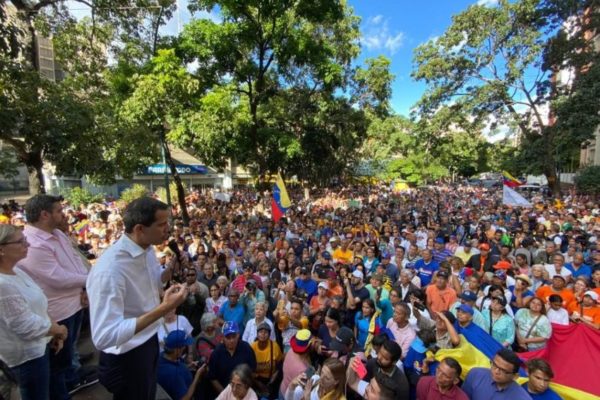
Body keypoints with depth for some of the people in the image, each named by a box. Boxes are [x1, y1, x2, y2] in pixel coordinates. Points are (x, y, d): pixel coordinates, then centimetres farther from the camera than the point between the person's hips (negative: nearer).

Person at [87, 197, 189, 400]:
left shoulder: (147, 248, -8)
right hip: (126, 356, -7)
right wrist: (163, 309, -38)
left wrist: (172, 269, -9)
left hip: (150, 341, 8)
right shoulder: (110, 269, -34)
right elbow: (104, 336, -35)